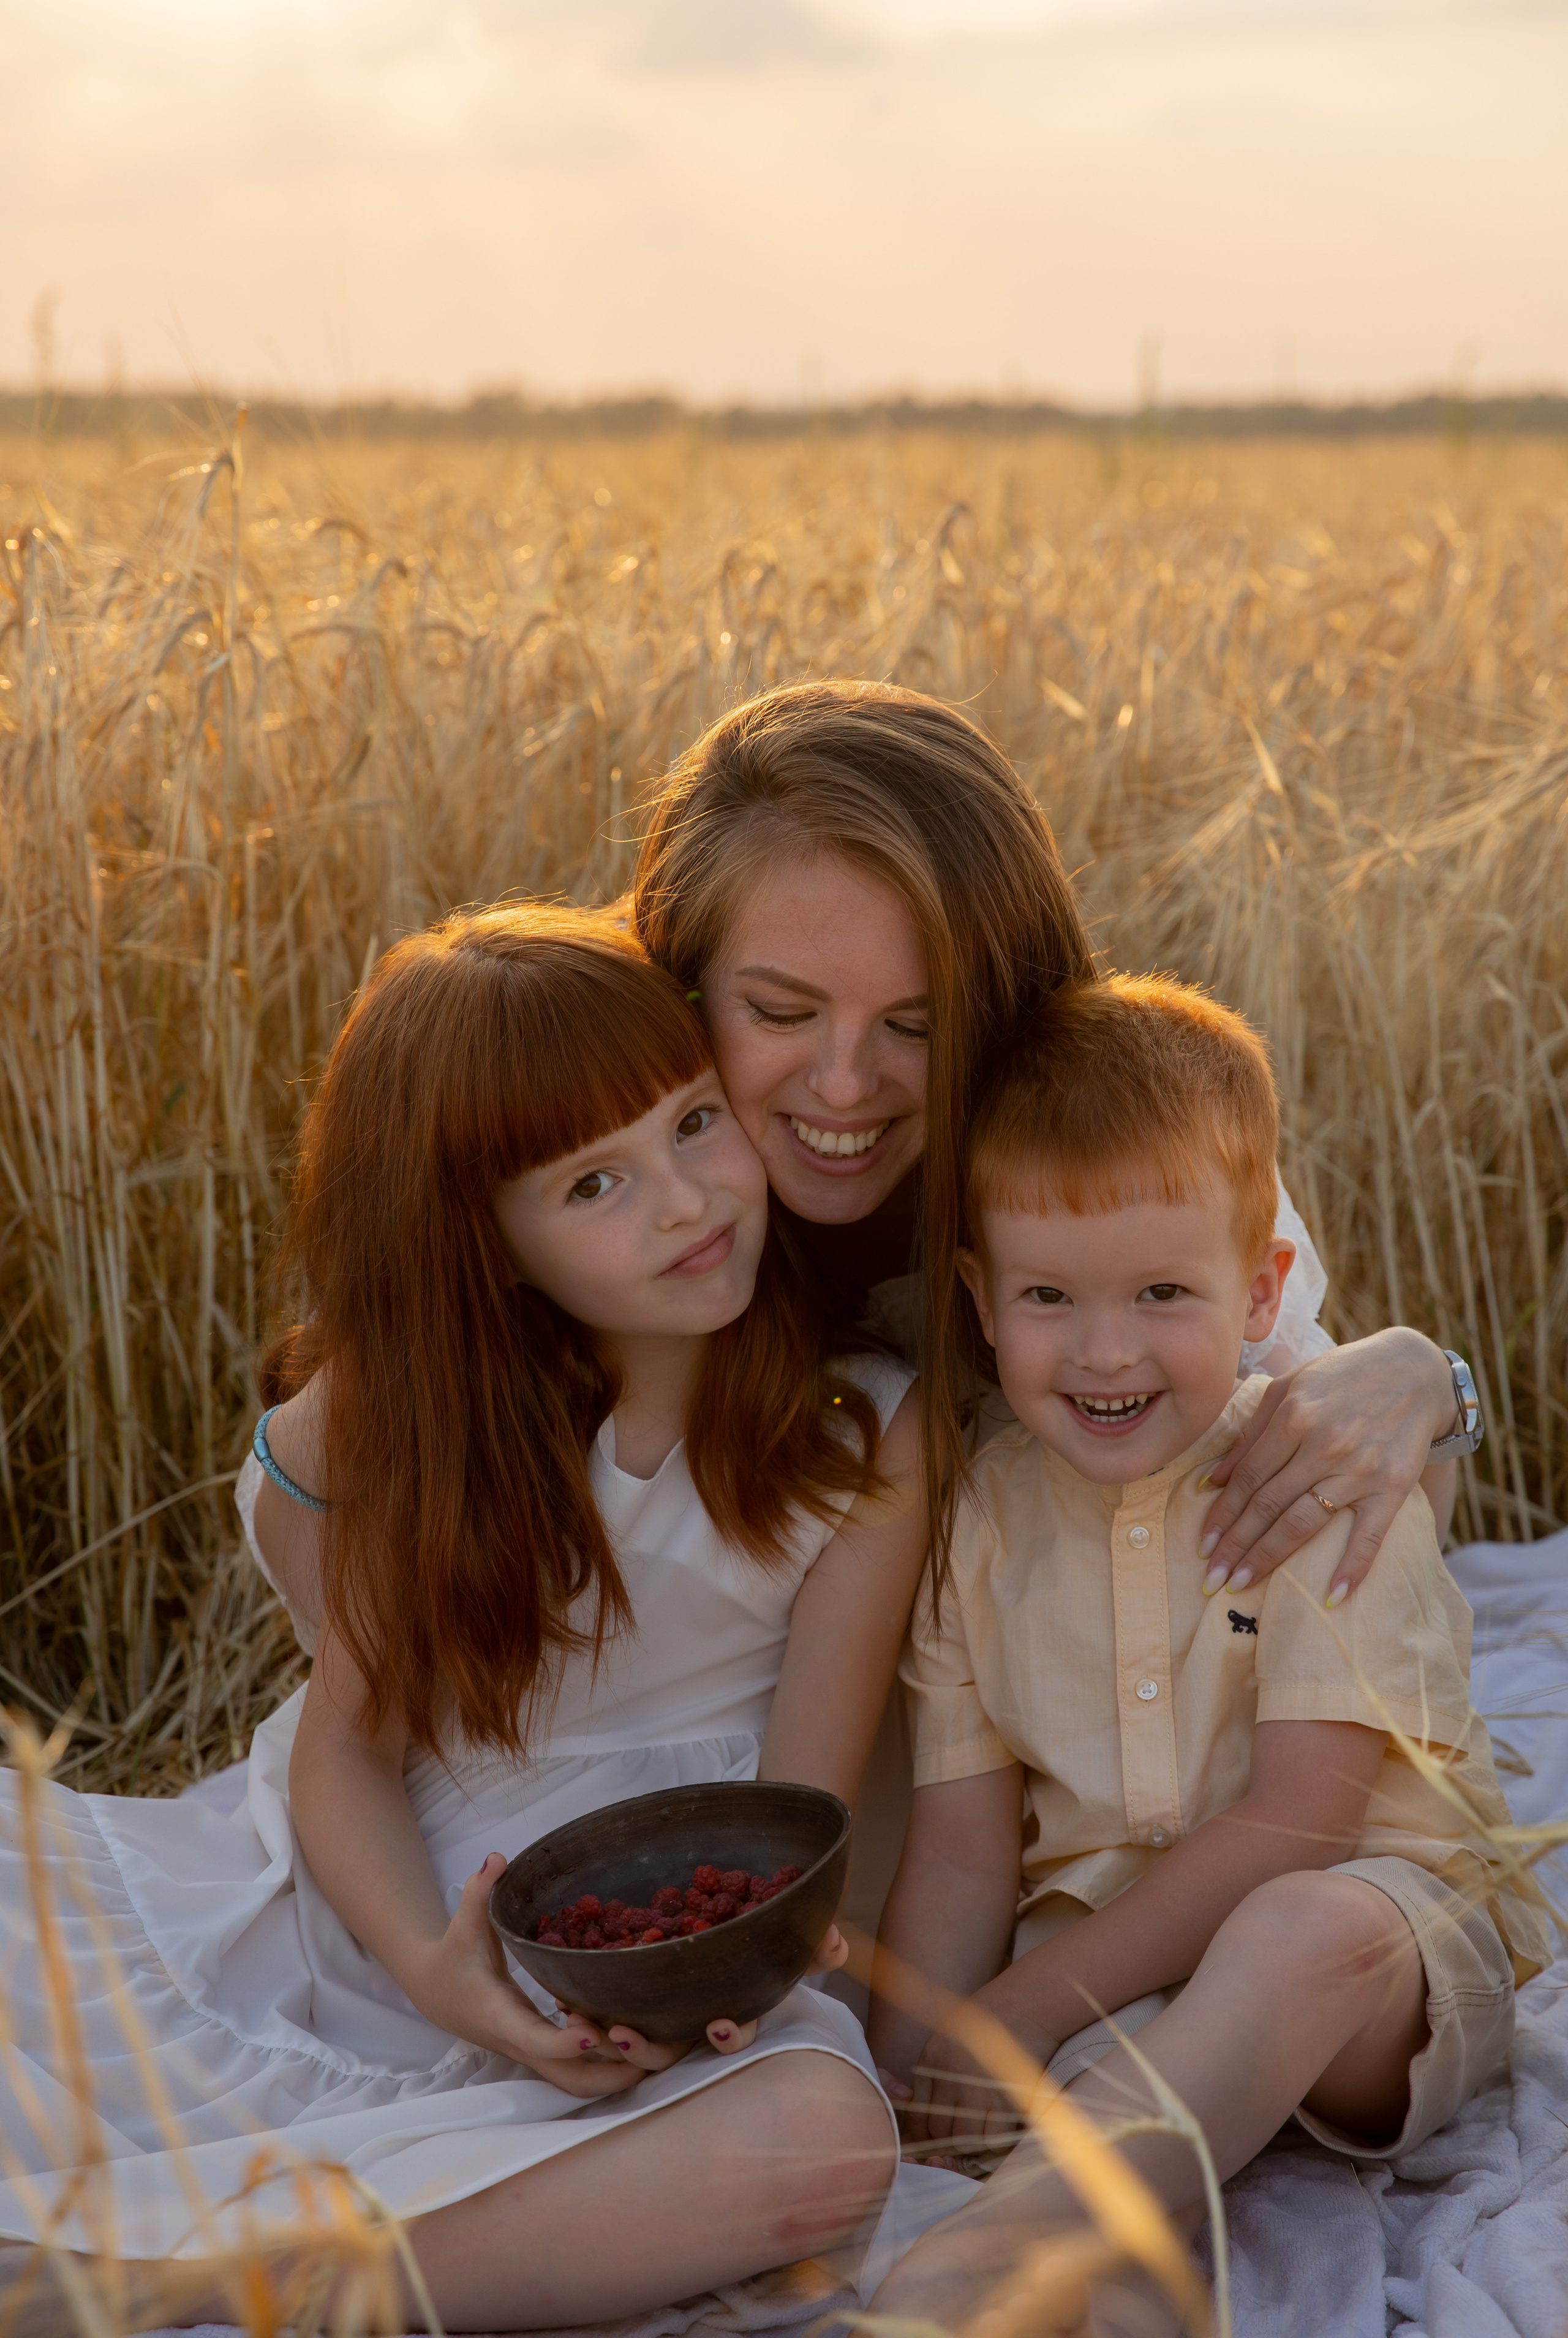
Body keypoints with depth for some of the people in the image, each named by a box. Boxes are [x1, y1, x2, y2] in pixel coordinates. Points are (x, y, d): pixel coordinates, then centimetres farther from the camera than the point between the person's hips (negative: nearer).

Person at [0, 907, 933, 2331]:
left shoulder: (858, 1432, -8)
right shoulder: (406, 1410, -3)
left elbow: (797, 1813, -5)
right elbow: (351, 1743, -3)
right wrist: (435, 1968, -22)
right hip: (361, 1906, 1)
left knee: (825, 2141, -36)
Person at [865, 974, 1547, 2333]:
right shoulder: (979, 1514, 3)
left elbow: (1299, 1822, -16)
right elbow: (966, 1844, 0)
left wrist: (1028, 2008, -18)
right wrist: (910, 2076, -17)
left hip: (1388, 1929, -4)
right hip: (1106, 1953, 4)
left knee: (1309, 1929, -38)